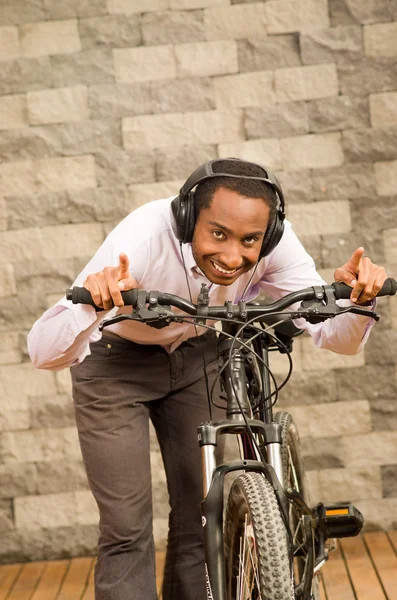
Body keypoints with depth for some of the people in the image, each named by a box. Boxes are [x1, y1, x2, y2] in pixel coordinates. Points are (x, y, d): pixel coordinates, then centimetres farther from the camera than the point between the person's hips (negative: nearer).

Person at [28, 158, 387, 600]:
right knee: (127, 530, -6)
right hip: (115, 362, -3)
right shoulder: (141, 239, -37)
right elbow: (44, 353, -40)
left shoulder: (273, 244, -26)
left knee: (202, 519, 4)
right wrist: (91, 305, -61)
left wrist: (358, 300, -42)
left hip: (197, 355, 3)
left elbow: (335, 336, -20)